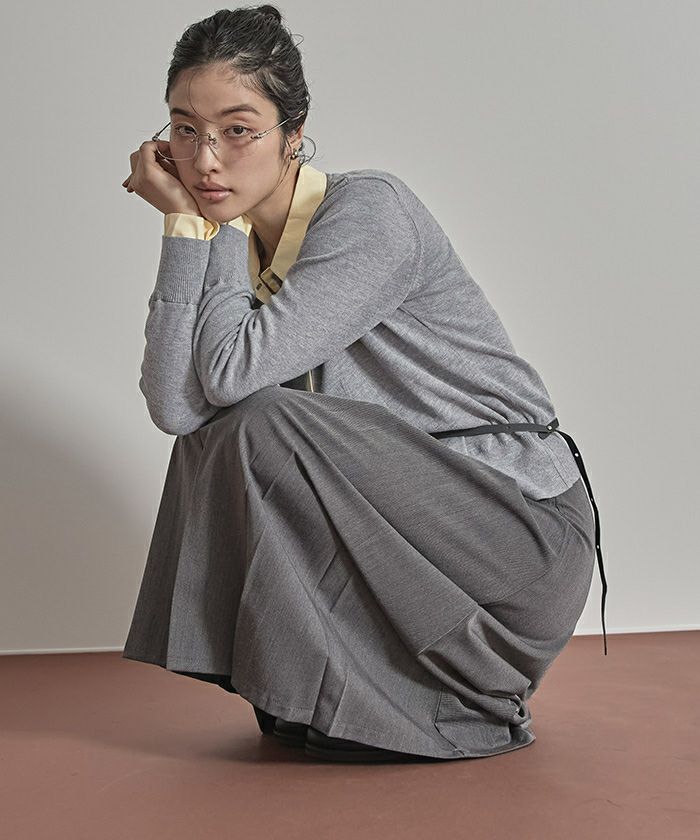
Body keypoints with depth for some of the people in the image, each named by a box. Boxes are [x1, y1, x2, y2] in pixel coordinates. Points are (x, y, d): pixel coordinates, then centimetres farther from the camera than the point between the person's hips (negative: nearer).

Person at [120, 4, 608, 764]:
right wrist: (187, 226, -14)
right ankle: (306, 690, 5)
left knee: (266, 426, -24)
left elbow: (234, 368, -28)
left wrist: (211, 226, -13)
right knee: (212, 432, -9)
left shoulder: (369, 212, -18)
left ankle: (467, 701, -10)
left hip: (524, 525, -7)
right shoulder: (233, 242, 3)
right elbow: (175, 405, -14)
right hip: (402, 513, 7)